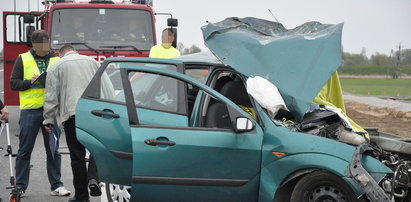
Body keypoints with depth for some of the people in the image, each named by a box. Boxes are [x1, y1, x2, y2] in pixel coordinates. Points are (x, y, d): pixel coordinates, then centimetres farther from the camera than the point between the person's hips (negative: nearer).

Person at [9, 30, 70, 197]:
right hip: (30, 109, -2)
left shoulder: (57, 59, 10)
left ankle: (56, 185, 13)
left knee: (53, 150, 6)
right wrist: (30, 82, -14)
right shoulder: (23, 59, 5)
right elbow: (13, 83, 2)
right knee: (25, 151, 4)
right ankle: (20, 187, 11)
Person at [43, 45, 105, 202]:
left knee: (77, 155, 3)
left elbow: (51, 96, 3)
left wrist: (48, 119, 7)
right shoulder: (92, 62, 18)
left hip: (72, 114, -2)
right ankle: (93, 177, -16)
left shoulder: (56, 67, 9)